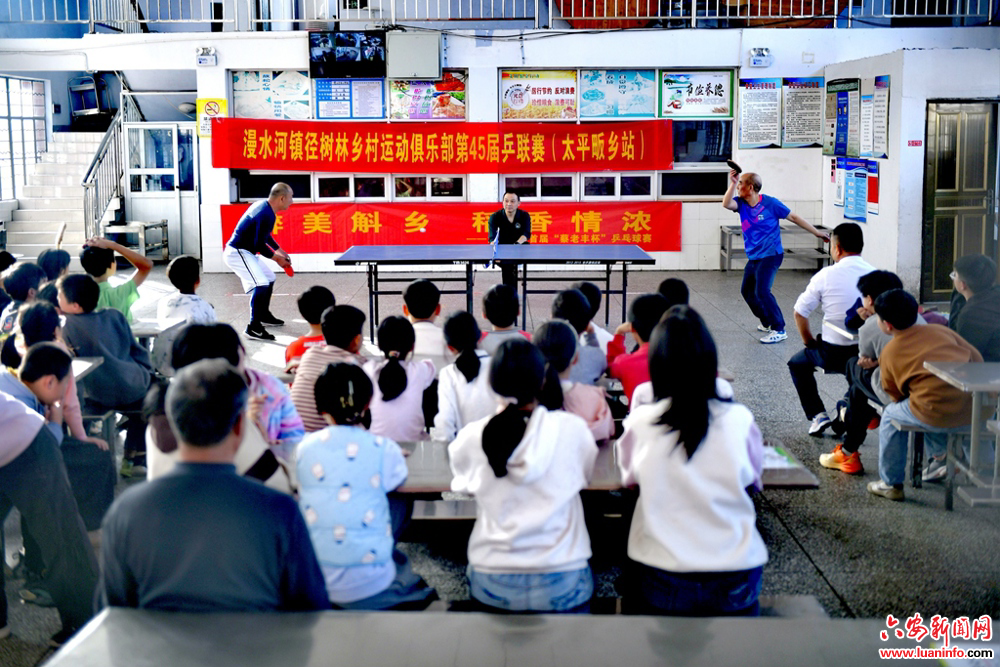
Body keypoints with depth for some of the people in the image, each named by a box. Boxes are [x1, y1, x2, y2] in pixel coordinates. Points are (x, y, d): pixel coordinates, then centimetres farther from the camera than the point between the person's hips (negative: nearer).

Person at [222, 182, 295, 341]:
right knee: (261, 284, -23)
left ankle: (264, 315, 40)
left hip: (243, 251, 11)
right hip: (237, 253, -11)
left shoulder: (263, 205, 5)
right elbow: (259, 245, -23)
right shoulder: (266, 215, -26)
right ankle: (253, 328, -21)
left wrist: (279, 251, 17)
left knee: (269, 278, 22)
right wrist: (277, 259, -9)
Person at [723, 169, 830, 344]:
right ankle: (767, 323, 33)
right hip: (754, 256, 7)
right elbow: (726, 204, -18)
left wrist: (816, 232, 4)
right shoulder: (741, 203, 2)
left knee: (762, 291, -20)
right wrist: (732, 183, -24)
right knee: (747, 291, 14)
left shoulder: (770, 203, -11)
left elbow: (793, 217, -1)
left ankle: (779, 330, -11)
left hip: (770, 255, -7)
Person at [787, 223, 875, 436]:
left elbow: (799, 313, -4)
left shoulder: (826, 275, -9)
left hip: (833, 354, -3)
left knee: (798, 364, 24)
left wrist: (809, 341, 11)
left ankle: (817, 415, 11)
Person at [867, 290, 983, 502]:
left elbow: (897, 397, 14)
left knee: (890, 415, 23)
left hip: (938, 417, -5)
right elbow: (977, 358, 15)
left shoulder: (889, 353, 7)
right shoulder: (940, 330, 15)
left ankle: (891, 484, 25)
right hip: (977, 411, 5)